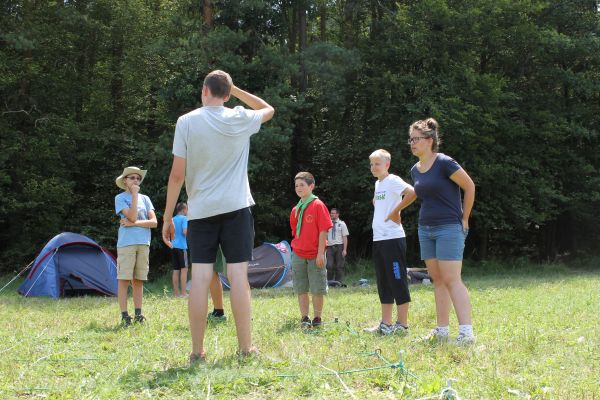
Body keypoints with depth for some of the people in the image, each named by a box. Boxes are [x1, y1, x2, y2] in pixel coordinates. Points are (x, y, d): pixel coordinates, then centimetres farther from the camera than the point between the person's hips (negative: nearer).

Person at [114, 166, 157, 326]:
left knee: (139, 280, 6)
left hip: (143, 243, 4)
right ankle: (124, 316, -4)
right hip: (126, 243, -4)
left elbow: (154, 222, 4)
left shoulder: (145, 198, 14)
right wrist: (135, 195, -9)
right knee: (124, 279, -5)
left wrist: (134, 224, -8)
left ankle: (138, 314, 10)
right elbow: (132, 217, -13)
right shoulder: (120, 198, 2)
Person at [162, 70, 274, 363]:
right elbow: (269, 109, 25)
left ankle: (197, 351, 1)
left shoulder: (186, 122, -2)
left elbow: (177, 174, -4)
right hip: (236, 207, 0)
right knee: (238, 275, 0)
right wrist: (234, 89, 20)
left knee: (200, 278, -1)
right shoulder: (240, 119, 1)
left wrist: (167, 216, 3)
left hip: (201, 210, 0)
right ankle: (245, 347, 3)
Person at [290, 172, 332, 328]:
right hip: (298, 255, 5)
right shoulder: (295, 210, 10)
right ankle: (304, 318, 13)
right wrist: (295, 252, 13)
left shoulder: (318, 205, -7)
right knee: (301, 289, 6)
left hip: (315, 255, -5)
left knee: (318, 289, 1)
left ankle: (317, 318, 12)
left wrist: (321, 253, -15)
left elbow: (323, 230, -11)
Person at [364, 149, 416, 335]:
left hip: (393, 237, -9)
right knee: (383, 283, 11)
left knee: (398, 281, -3)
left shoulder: (393, 181, -10)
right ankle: (386, 324, 17)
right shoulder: (377, 183, 17)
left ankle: (402, 324, 2)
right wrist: (376, 202, 14)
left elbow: (412, 192, -27)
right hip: (378, 238, 9)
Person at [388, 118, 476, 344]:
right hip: (426, 229, 8)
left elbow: (469, 187, -8)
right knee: (437, 280, 9)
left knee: (452, 280, -13)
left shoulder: (444, 163, -13)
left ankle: (467, 332, -13)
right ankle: (442, 330, 14)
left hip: (449, 228, -8)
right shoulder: (415, 170, 9)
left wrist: (464, 219, -5)